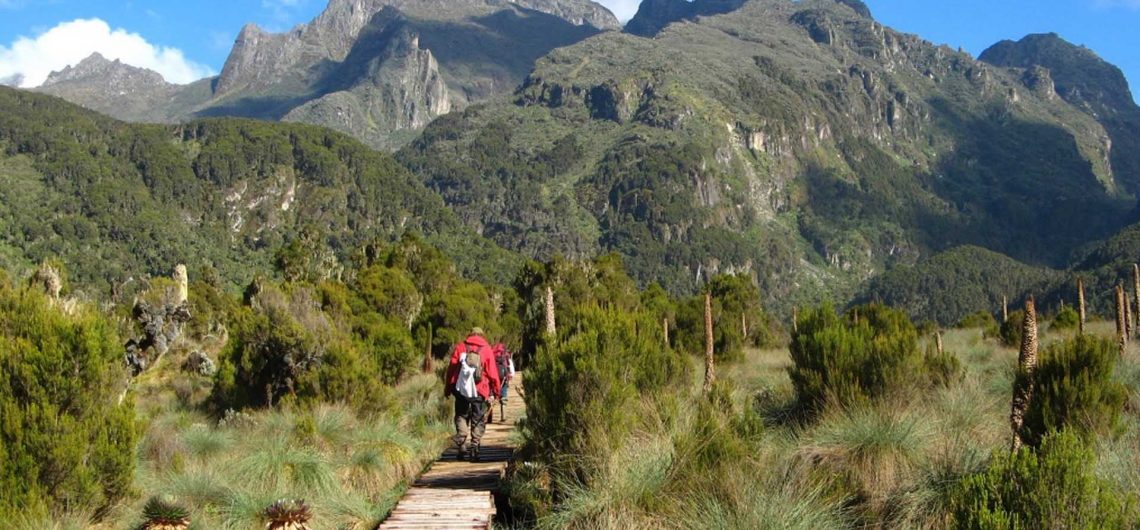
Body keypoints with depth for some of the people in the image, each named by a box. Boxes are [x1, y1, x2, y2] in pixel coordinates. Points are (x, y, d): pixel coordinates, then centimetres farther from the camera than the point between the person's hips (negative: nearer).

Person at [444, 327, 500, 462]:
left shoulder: (460, 347, 5)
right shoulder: (486, 349, 2)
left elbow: (451, 368, 5)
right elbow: (493, 373, 0)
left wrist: (447, 389, 12)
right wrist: (496, 391, 9)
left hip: (461, 390, 1)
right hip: (480, 392, -1)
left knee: (461, 417, 14)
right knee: (478, 421, 7)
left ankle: (461, 445, 0)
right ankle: (474, 449, 0)